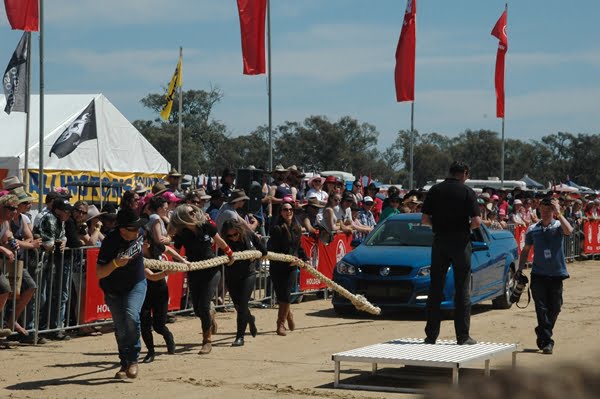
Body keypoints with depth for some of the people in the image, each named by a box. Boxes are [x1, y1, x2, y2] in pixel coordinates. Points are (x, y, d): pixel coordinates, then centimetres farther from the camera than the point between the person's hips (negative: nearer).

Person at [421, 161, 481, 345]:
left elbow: (424, 219, 0)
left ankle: (431, 335, 9)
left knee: (435, 289, 8)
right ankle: (463, 336, 3)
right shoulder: (467, 191, -6)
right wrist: (467, 226, 8)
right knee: (462, 290, 3)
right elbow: (476, 221, -12)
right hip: (460, 242, -3)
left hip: (439, 242, 3)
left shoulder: (435, 190, 2)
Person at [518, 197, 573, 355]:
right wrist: (520, 270, 8)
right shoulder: (533, 229, 4)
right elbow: (525, 250, 13)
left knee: (555, 308, 7)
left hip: (557, 274, 0)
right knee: (541, 308, -6)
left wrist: (559, 214, -27)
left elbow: (569, 231, -26)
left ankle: (543, 335, 27)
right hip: (538, 275, 0)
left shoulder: (558, 226, -2)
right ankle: (547, 341, -5)